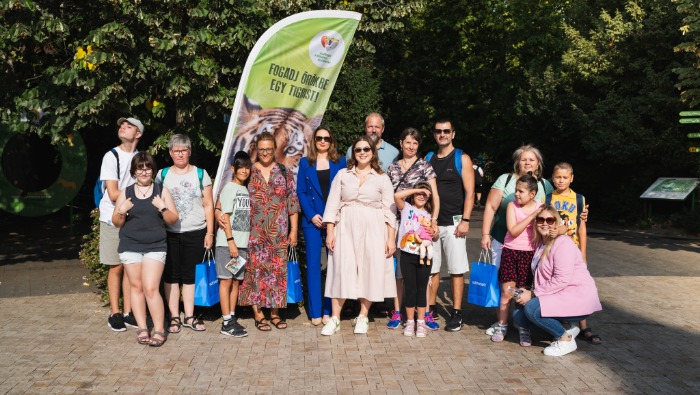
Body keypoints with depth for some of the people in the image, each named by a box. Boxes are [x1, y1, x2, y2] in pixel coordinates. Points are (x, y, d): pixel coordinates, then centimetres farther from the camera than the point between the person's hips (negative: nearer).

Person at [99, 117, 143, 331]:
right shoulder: (111, 157, -6)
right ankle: (115, 313, 11)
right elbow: (113, 194, -13)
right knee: (116, 267, 1)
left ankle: (128, 312, 13)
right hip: (113, 219, -4)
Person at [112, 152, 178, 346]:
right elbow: (117, 223, 10)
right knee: (136, 287, 5)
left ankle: (159, 329, 0)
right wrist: (122, 211, -10)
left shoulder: (162, 191, 5)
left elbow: (173, 219, 4)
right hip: (130, 246, 2)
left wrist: (163, 208, -14)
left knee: (151, 288, -10)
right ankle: (142, 328, 14)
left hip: (155, 247, -2)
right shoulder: (125, 192, 8)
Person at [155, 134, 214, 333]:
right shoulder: (162, 175, 7)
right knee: (171, 275, 4)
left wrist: (210, 233, -1)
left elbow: (208, 205, 5)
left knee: (190, 275, 4)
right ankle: (174, 317, 13)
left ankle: (189, 317, 14)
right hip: (169, 233, 1)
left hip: (195, 233, -1)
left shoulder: (200, 174, 5)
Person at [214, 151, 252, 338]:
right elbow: (225, 216, -10)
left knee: (236, 280, 9)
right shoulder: (229, 188, -5)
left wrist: (246, 243, 11)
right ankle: (227, 323, 1)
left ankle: (231, 318, 17)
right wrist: (231, 241, -16)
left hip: (243, 242, 7)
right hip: (227, 243, -6)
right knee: (226, 280, -2)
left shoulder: (247, 190, 14)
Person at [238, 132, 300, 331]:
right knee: (255, 268, -1)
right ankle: (258, 314, 8)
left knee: (277, 269, 3)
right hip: (254, 231, -1)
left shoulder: (284, 173, 7)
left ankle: (275, 312, 14)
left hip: (278, 231, 1)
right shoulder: (248, 172, 5)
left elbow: (292, 202, 6)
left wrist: (294, 229, 2)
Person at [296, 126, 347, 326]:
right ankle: (315, 312, 6)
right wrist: (312, 215, -7)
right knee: (313, 264, 0)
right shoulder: (305, 163, 10)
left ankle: (329, 310, 10)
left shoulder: (340, 162, 9)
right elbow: (301, 191, 5)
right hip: (312, 220, 0)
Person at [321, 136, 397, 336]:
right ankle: (334, 319, 5)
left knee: (370, 271, 1)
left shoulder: (382, 178, 7)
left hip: (373, 230, 0)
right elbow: (332, 205, 6)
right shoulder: (342, 175, 9)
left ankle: (363, 317, 15)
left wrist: (391, 238, -2)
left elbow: (389, 210, 5)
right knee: (341, 271, -2)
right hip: (346, 229, 0)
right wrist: (330, 232, -2)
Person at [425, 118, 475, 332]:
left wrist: (465, 220, -13)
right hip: (431, 222, 4)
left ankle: (456, 314, 5)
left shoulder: (462, 159, 1)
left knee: (456, 270, -1)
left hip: (453, 222, -4)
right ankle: (430, 309, 18)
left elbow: (469, 192, -4)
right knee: (431, 268, 8)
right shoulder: (428, 159, 12)